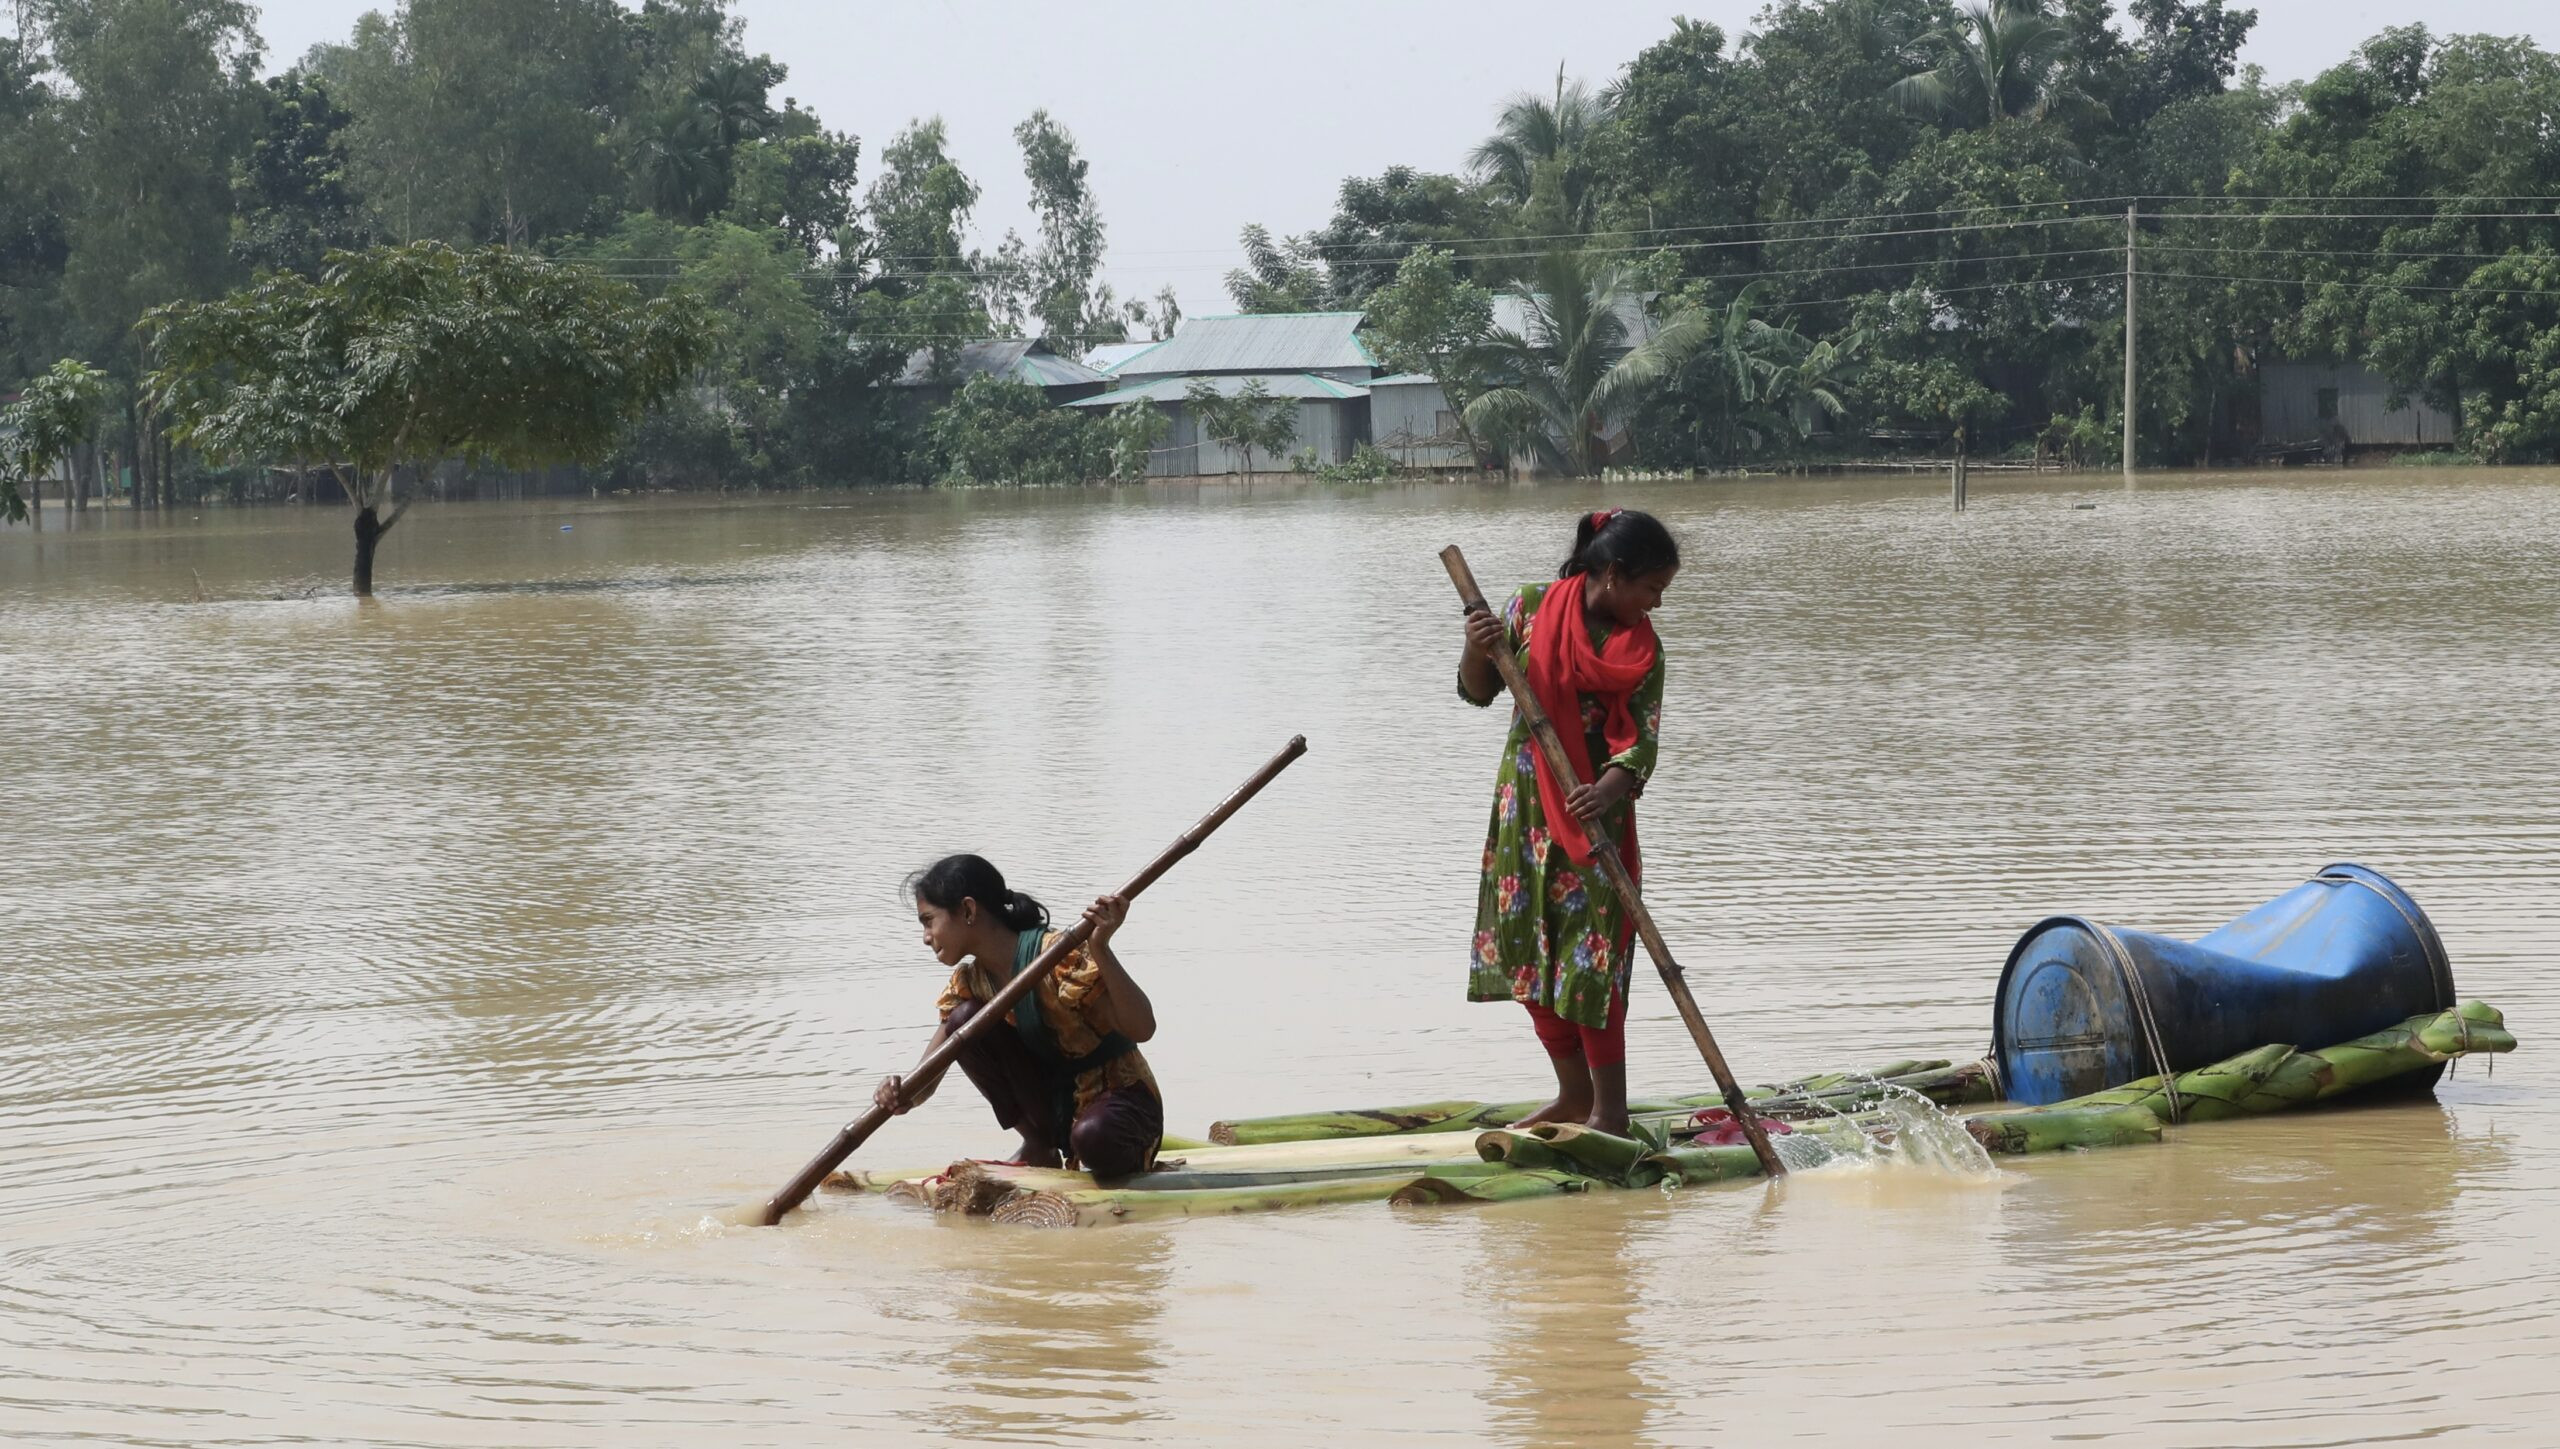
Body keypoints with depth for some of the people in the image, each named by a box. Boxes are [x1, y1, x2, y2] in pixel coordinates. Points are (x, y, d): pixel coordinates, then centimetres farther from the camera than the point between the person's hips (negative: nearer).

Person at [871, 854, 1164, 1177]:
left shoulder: (1059, 956, -20)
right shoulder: (968, 984, 2)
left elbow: (1141, 1029, -27)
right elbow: (925, 1078, -2)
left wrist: (1101, 951, -40)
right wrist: (901, 1096, -27)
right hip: (1054, 1103, 6)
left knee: (1092, 1136, -42)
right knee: (965, 1021, -12)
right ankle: (1038, 1148, -2)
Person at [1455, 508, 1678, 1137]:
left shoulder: (1642, 648, -2)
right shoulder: (1533, 608, -1)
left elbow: (1643, 737, -13)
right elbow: (1478, 692, 5)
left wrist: (1610, 789, -32)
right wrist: (1479, 650, -17)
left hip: (1595, 808, -3)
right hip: (1525, 805, 3)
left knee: (1591, 958, -8)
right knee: (1530, 950, 9)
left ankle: (1609, 1112, -4)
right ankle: (1574, 1094, 22)